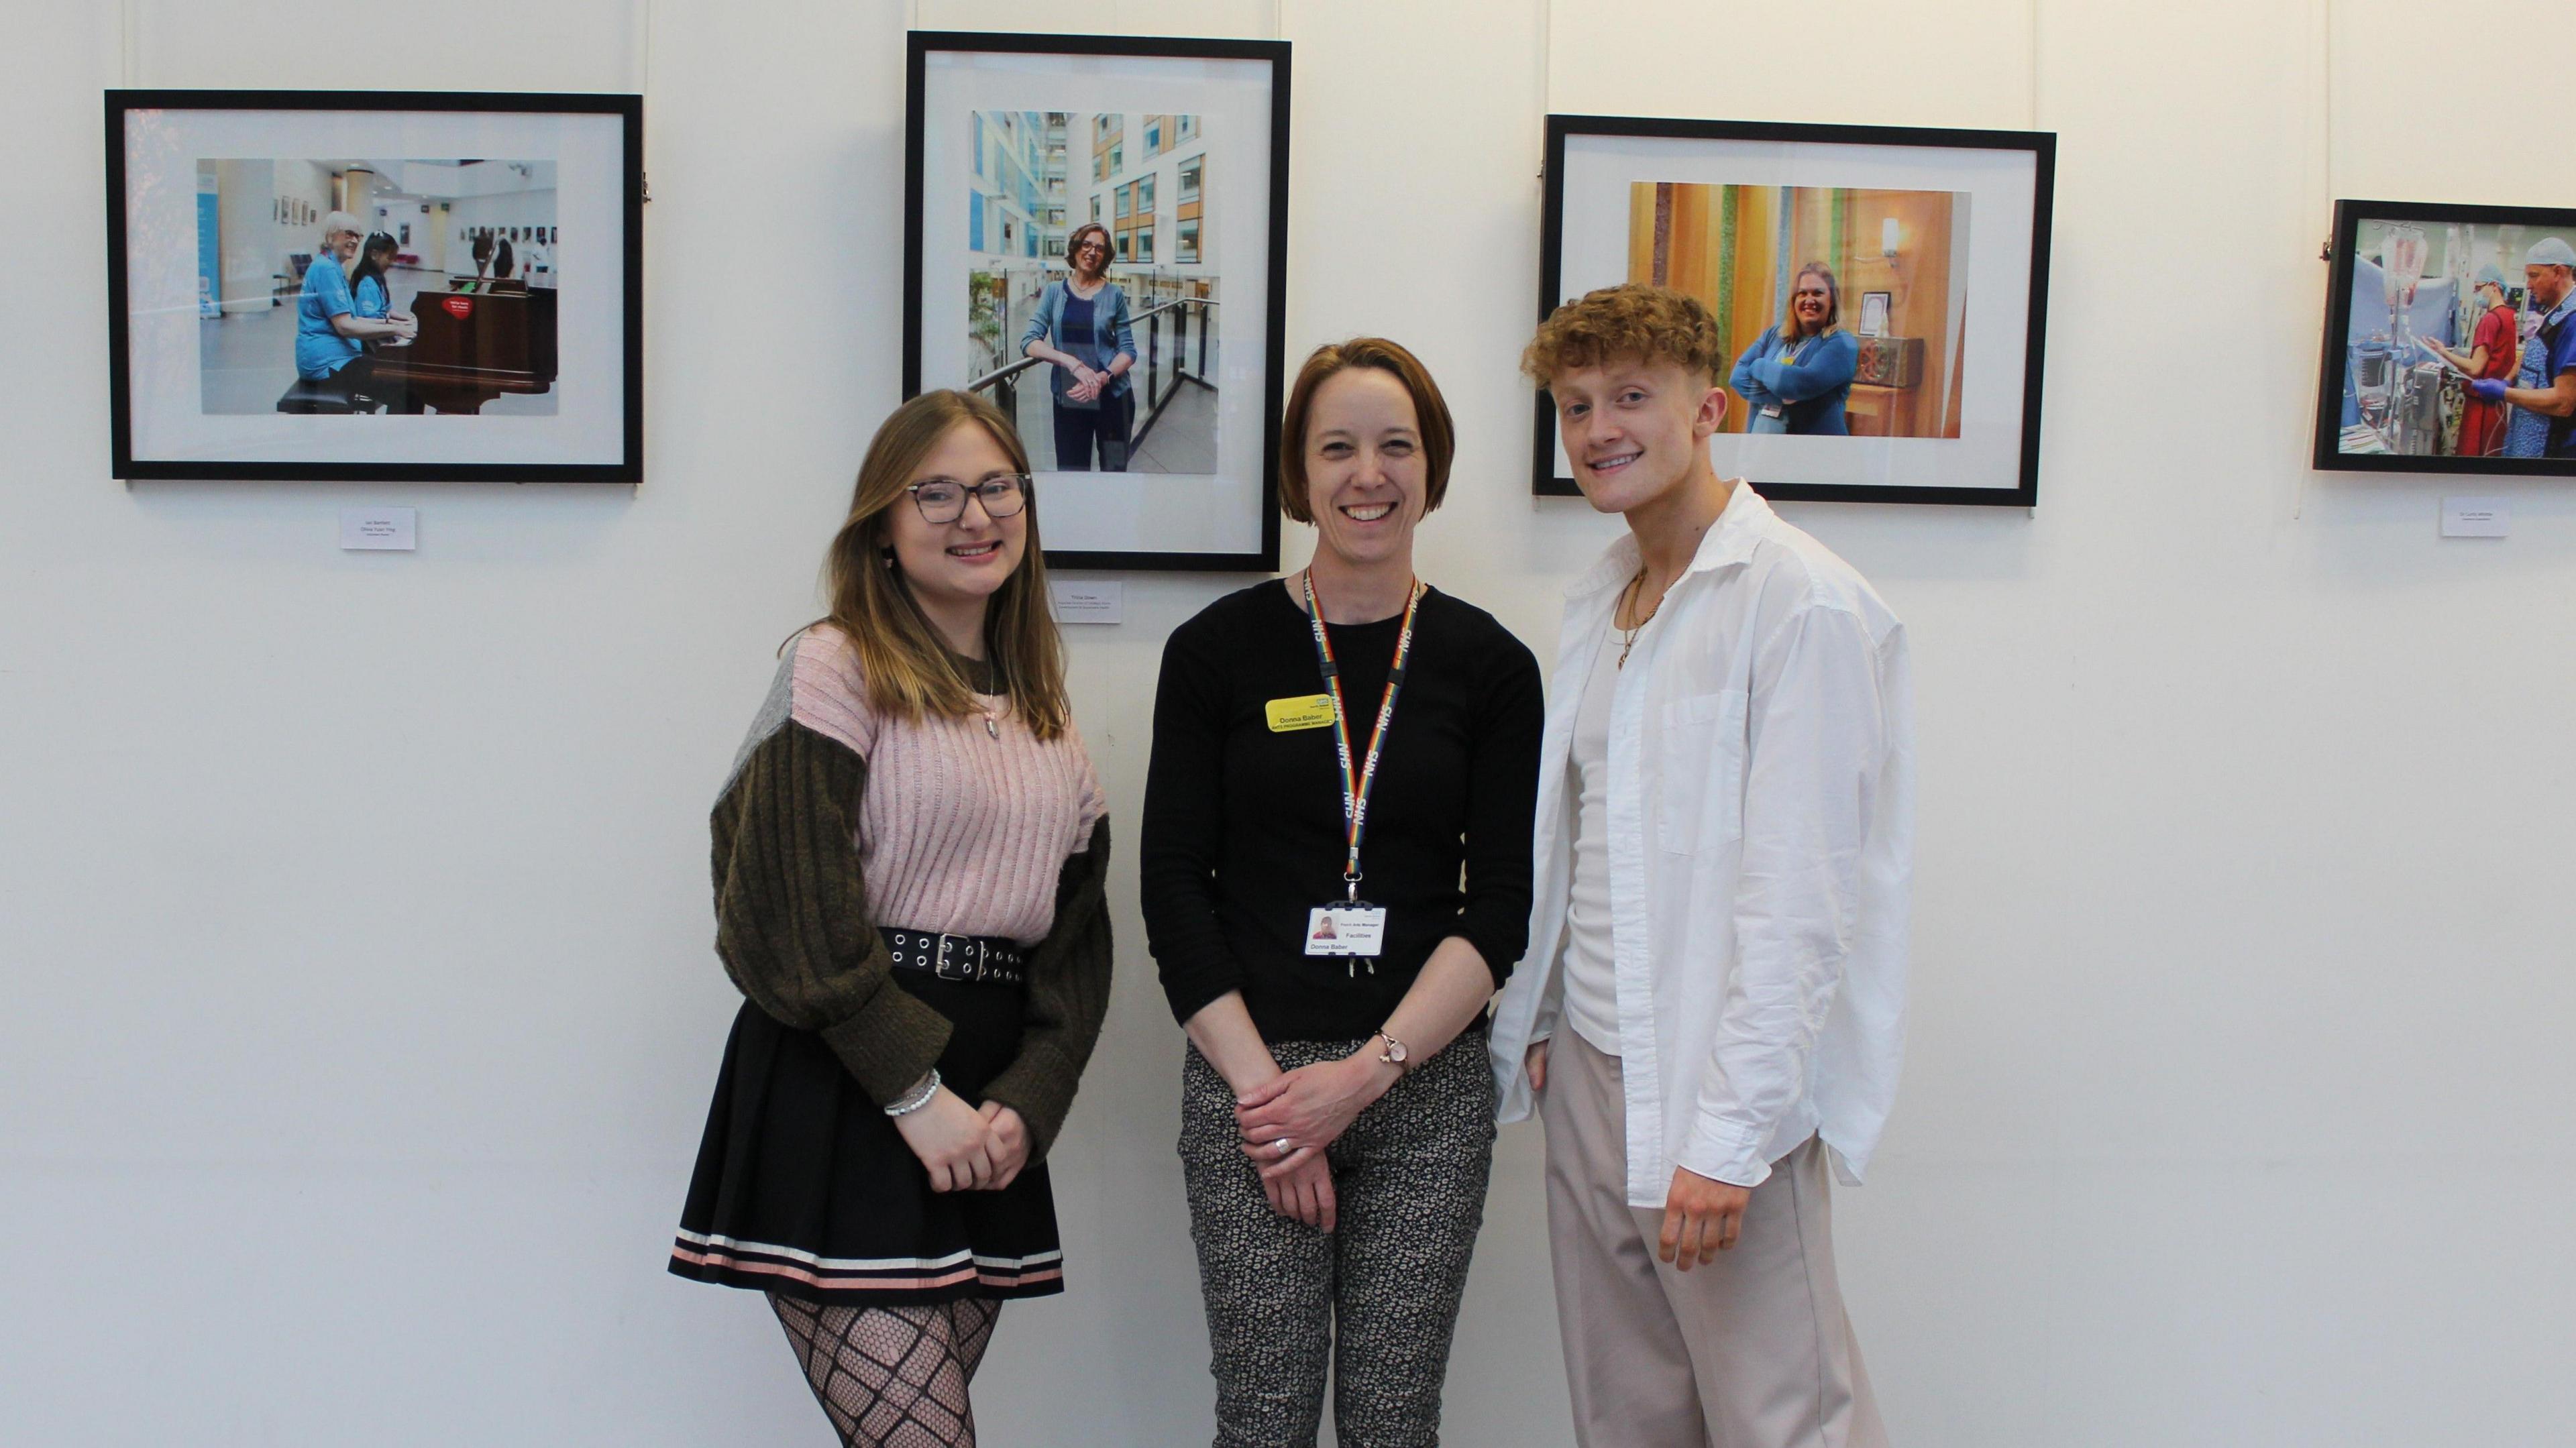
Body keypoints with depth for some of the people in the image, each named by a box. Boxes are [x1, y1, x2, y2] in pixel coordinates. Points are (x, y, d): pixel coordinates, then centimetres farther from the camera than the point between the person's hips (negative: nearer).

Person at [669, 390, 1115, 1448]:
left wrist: (1025, 1103, -3)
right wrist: (914, 1089, -14)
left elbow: (1078, 936, 11)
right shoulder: (839, 667, -5)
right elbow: (798, 915, -14)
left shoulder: (1043, 707, 15)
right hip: (837, 1107, -6)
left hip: (985, 1125, 6)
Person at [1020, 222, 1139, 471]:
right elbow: (1029, 343, -4)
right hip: (1069, 399, 1)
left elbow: (1128, 351, 1)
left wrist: (1103, 378, -19)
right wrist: (1072, 363, -20)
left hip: (1113, 396, -1)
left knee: (1114, 469, 3)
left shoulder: (1114, 294, 2)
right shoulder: (1054, 291, 4)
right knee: (1071, 470, 4)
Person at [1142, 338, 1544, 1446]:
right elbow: (1174, 891, 0)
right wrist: (1261, 1085, -9)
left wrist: (1367, 1072, -10)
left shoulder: (1490, 664, 4)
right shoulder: (1217, 648, 2)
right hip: (1249, 1078, -1)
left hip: (1427, 1085, 1)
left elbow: (1500, 909, 1)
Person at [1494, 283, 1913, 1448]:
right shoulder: (1598, 602, 13)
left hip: (1723, 1091, -7)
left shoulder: (1800, 601, -13)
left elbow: (1799, 897, -18)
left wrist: (1731, 1134, -19)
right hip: (1590, 1076, 8)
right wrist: (1539, 1022, 13)